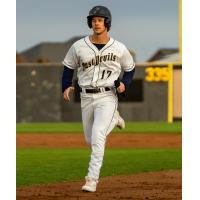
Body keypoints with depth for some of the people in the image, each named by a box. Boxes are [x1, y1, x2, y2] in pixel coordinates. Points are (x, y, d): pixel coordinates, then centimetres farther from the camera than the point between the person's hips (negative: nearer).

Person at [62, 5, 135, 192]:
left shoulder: (119, 48, -3)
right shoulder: (79, 46, -1)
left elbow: (130, 68, 12)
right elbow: (69, 68, 11)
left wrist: (124, 84, -8)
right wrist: (66, 87, -5)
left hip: (107, 97, -3)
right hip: (86, 98, 3)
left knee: (97, 136, -22)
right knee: (91, 140, 14)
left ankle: (92, 178, -20)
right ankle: (112, 119, 46)